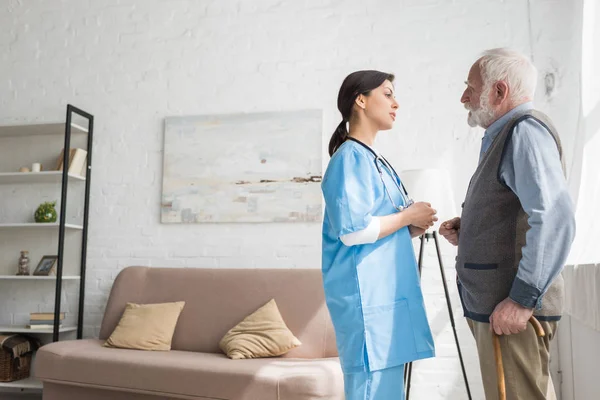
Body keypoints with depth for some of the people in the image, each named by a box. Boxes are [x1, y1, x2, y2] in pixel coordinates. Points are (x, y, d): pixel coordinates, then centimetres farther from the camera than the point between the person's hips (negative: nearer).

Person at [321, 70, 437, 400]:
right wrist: (408, 216, -11)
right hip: (366, 297, -10)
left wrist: (410, 227, 7)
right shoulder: (350, 158, -11)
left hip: (386, 293, 10)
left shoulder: (372, 159, 18)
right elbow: (352, 230, -23)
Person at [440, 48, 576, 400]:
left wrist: (522, 300, -23)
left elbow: (554, 220, -24)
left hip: (512, 309, -10)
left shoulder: (526, 130, -12)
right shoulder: (504, 136, 18)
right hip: (494, 304, 10)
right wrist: (468, 233, 8)